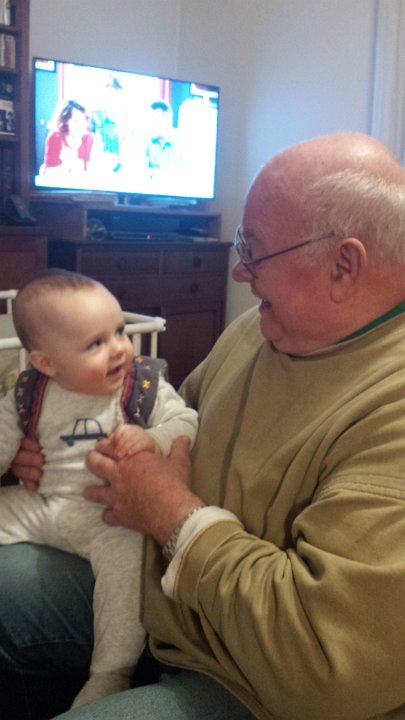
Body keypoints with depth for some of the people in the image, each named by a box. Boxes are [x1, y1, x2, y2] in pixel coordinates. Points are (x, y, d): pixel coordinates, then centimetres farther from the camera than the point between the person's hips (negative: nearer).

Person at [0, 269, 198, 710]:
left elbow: (185, 424, -10)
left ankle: (109, 676, -15)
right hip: (39, 505, 4)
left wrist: (152, 439, -30)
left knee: (126, 555, -29)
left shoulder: (145, 384, -6)